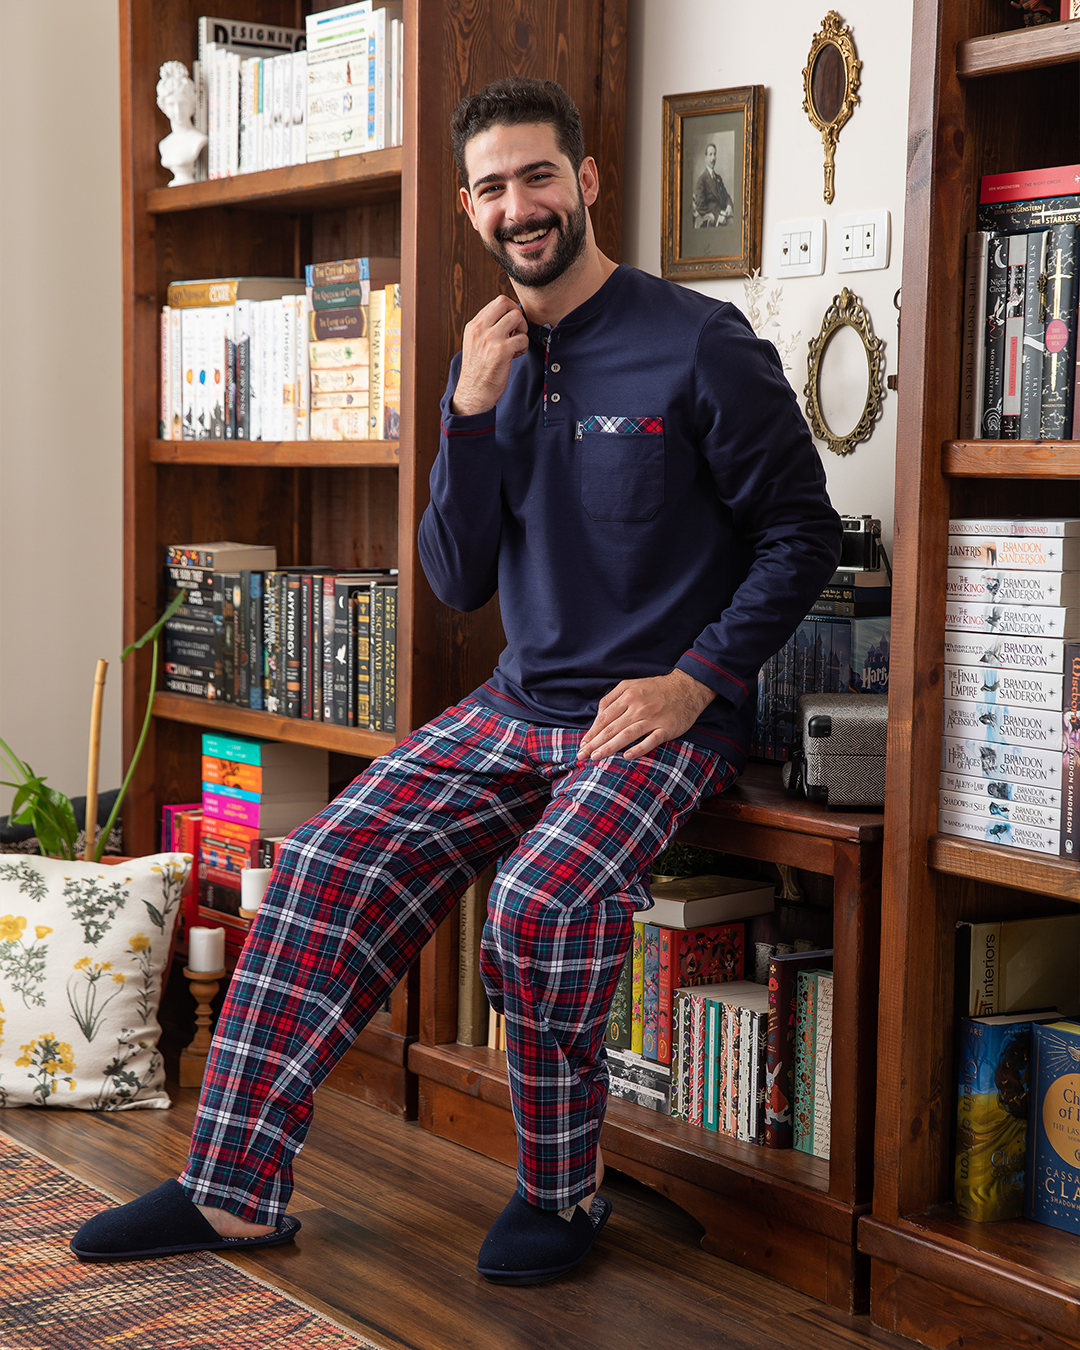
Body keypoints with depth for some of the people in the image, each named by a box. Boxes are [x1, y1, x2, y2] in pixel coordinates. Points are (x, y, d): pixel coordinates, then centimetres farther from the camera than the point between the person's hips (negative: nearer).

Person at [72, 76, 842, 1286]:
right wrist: (472, 413, -8)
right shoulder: (490, 361, 10)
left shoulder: (699, 346, -8)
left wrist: (695, 679, -14)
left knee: (543, 903, -32)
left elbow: (803, 532, -4)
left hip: (665, 716, -6)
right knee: (328, 864, -11)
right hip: (520, 707, 6)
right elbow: (459, 582, 6)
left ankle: (561, 1192, -7)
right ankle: (234, 1188, -4)